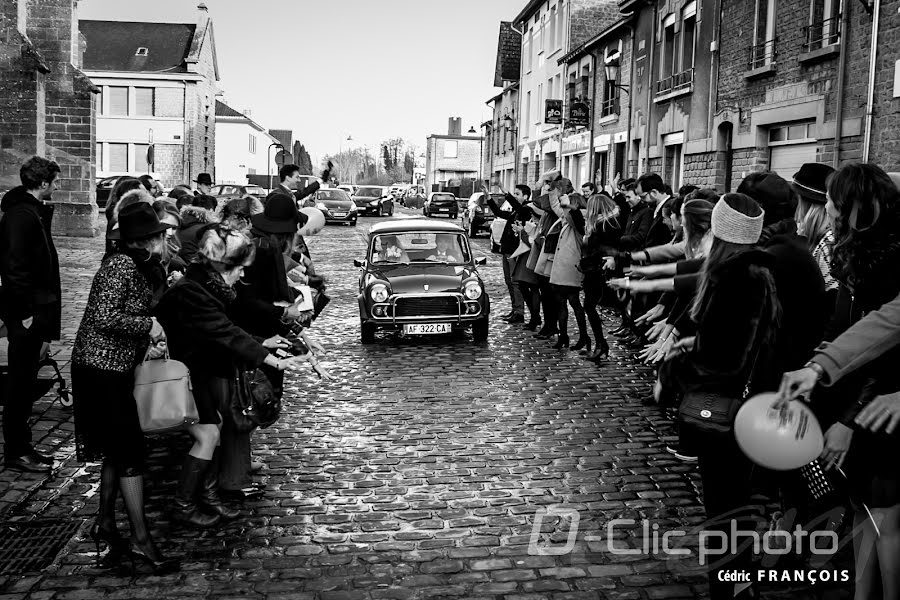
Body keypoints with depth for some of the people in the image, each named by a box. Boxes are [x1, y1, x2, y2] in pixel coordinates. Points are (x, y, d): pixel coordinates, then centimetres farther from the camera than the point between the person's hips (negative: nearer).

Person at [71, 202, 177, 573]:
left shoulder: (145, 270, 11)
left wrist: (147, 345, 6)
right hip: (100, 370, -9)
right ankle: (141, 539, 2)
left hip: (116, 369, 9)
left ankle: (105, 524, 30)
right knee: (131, 451, -6)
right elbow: (104, 317, -26)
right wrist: (148, 326, -17)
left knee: (117, 451, 16)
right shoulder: (120, 265, -18)